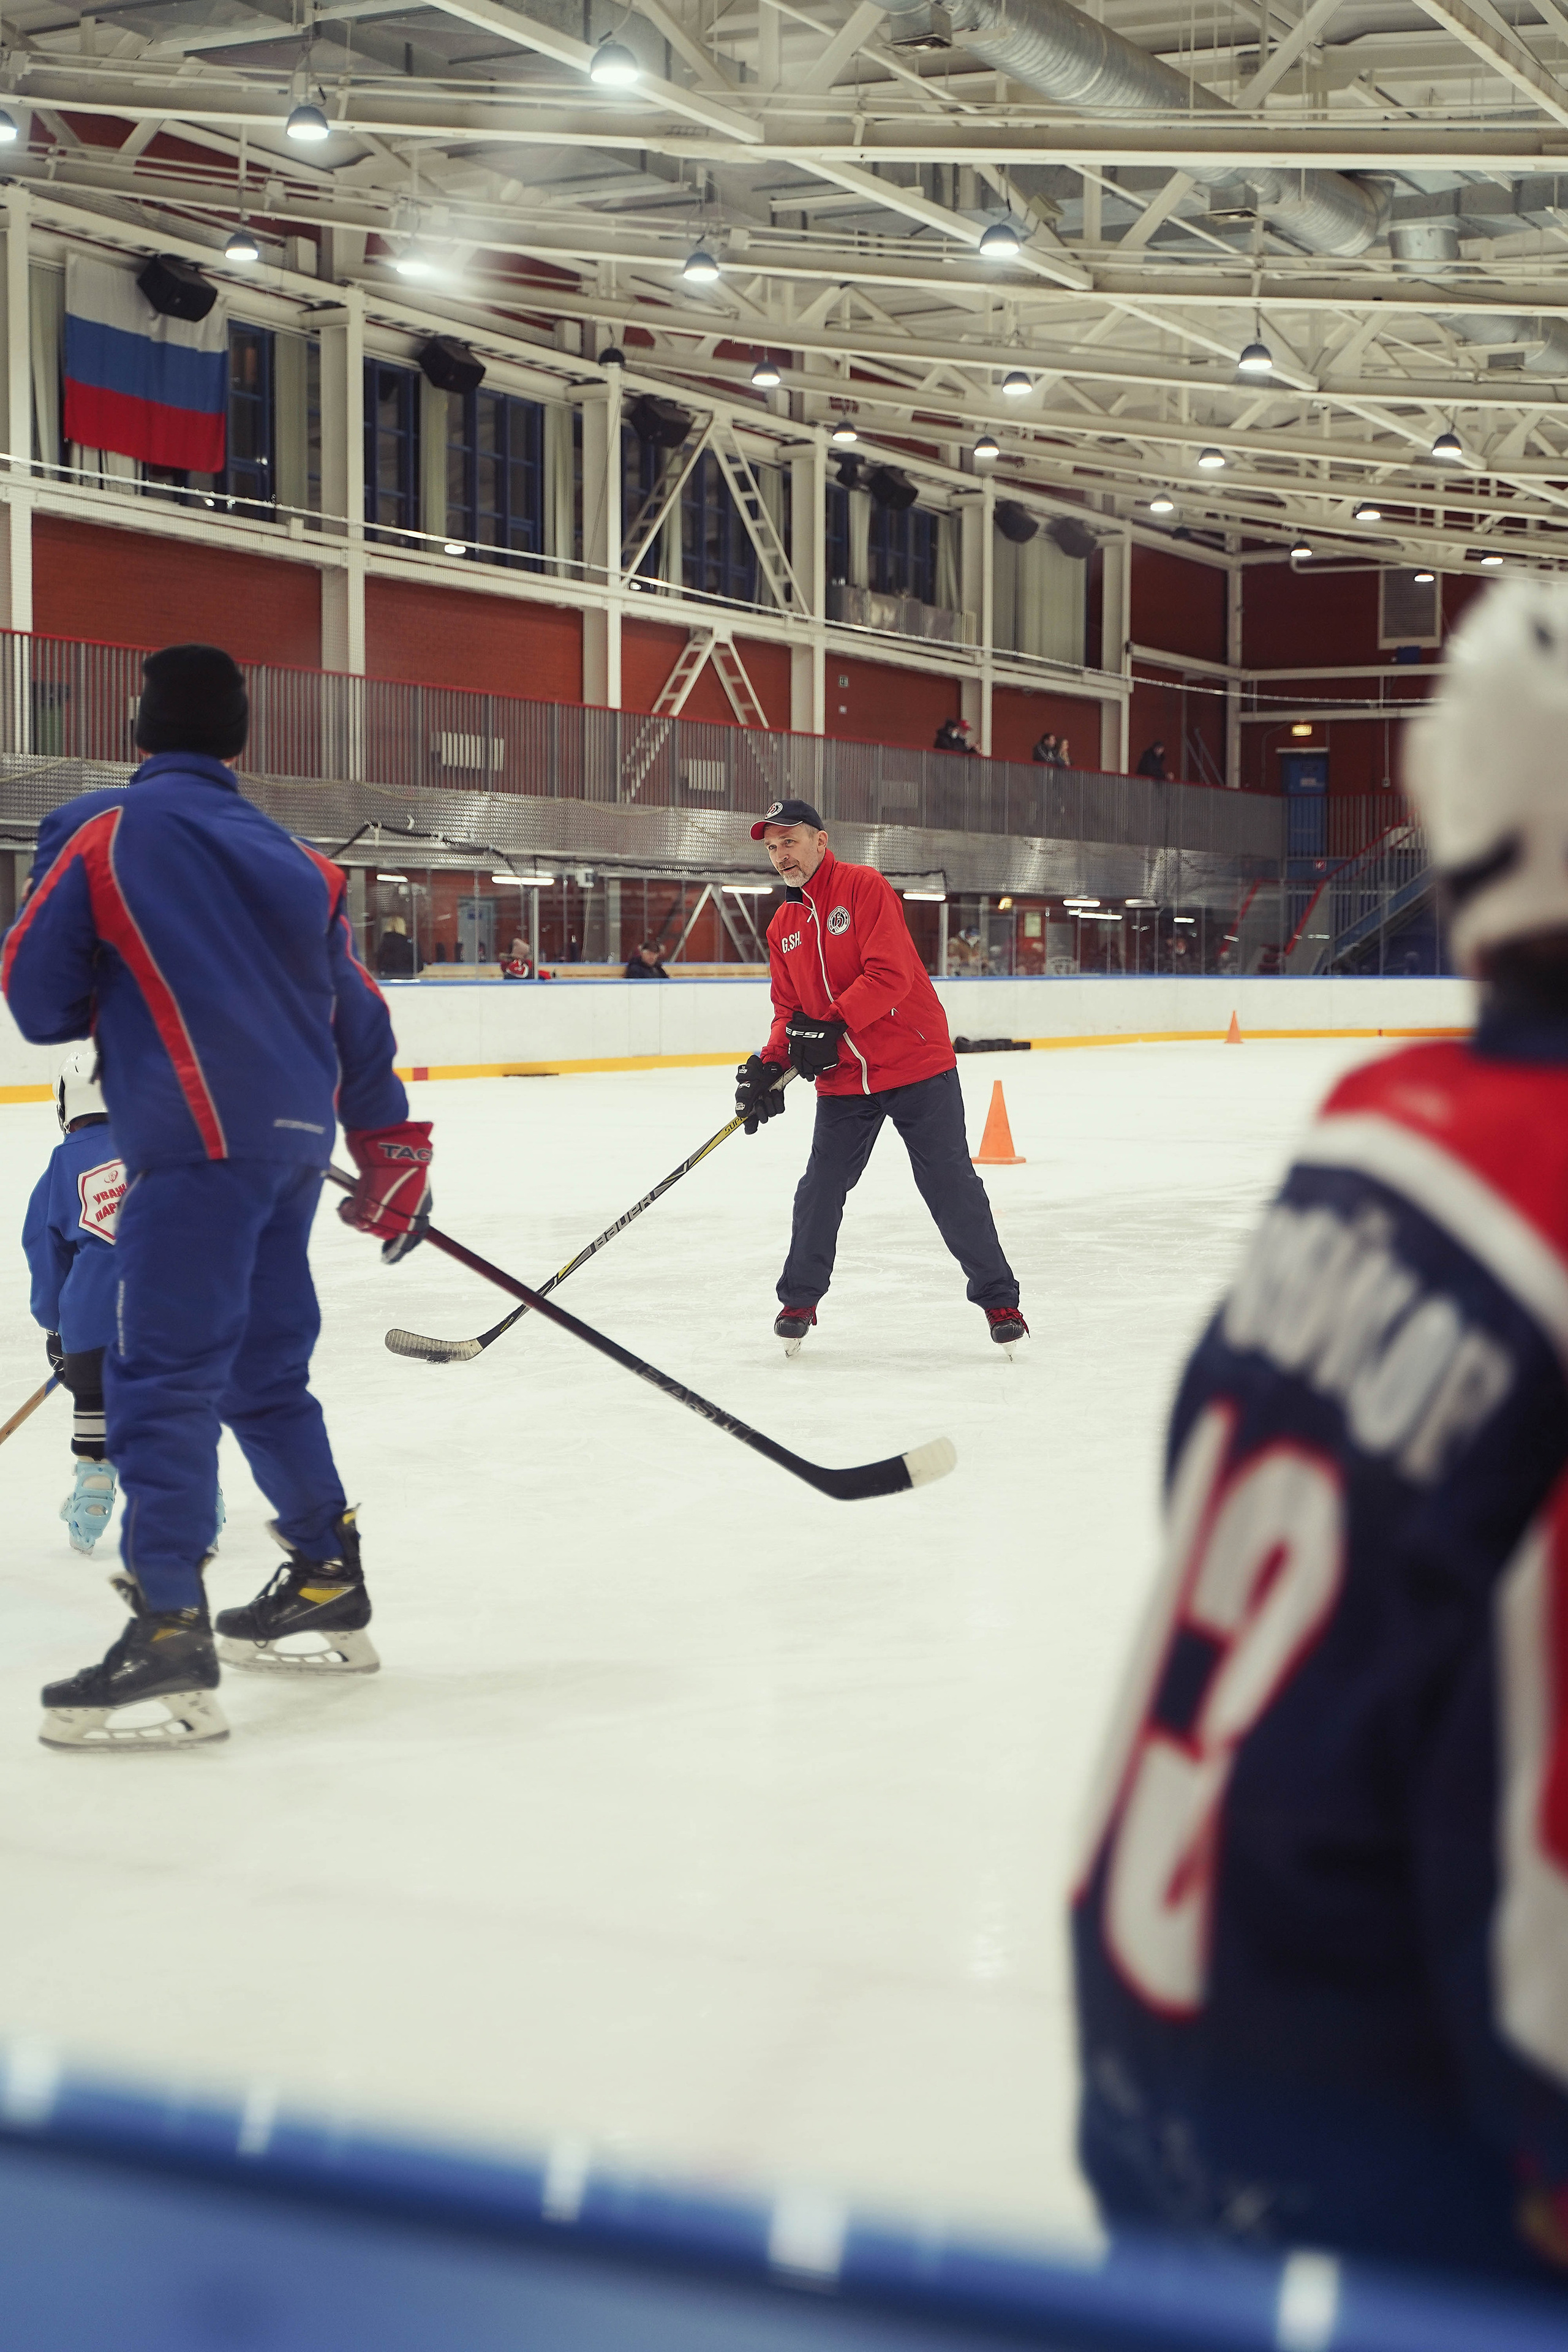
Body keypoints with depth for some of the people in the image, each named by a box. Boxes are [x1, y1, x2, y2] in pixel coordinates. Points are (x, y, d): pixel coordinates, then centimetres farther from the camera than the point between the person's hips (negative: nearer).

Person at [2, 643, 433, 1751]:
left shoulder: (106, 833, -3)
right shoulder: (294, 859, 15)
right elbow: (358, 1015, 16)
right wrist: (393, 1152, 23)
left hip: (199, 1141, -7)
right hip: (296, 1139, 7)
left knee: (162, 1379, -7)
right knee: (264, 1371, 18)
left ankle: (171, 1639, -12)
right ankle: (330, 1590, 26)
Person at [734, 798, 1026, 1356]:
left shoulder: (863, 887, -10)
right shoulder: (782, 927, 11)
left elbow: (889, 974, -19)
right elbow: (789, 1007, 14)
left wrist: (832, 1024, -24)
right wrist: (770, 1063, -4)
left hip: (917, 1066, -5)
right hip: (843, 1080, 5)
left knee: (951, 1186, -2)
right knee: (820, 1190, 4)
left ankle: (998, 1300, 9)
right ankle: (799, 1300, 20)